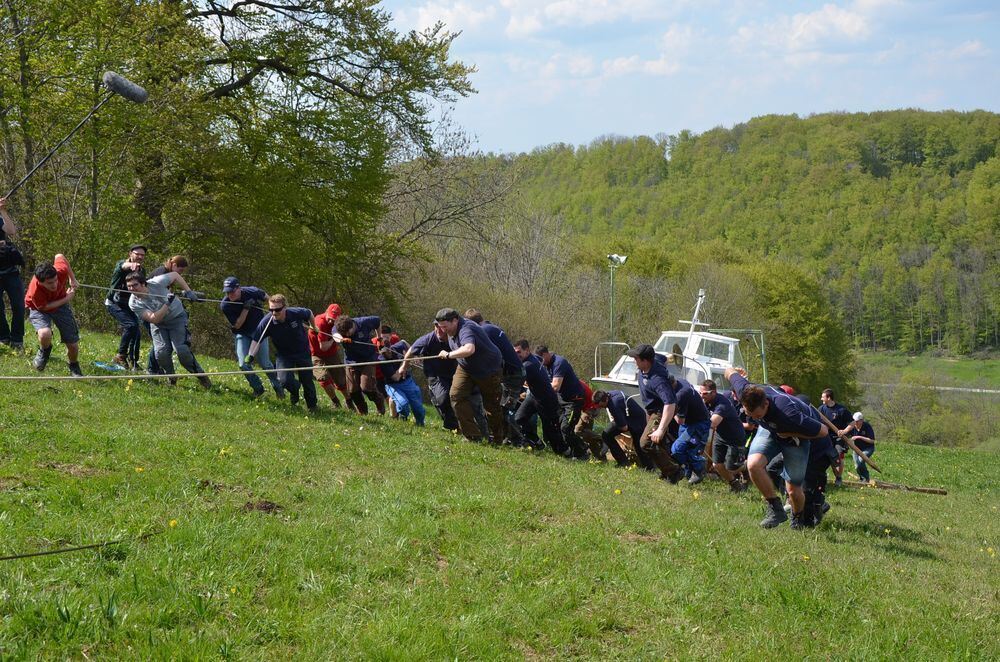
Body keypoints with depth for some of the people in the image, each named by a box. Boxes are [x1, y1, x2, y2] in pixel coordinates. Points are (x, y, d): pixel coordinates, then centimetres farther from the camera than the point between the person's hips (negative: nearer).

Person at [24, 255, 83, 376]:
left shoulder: (61, 271, -33)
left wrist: (72, 279, -2)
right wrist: (66, 299, -21)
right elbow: (44, 307, -22)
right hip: (38, 308, -3)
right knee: (45, 334, -36)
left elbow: (59, 256, -9)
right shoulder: (35, 291, -41)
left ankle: (75, 369, 34)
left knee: (73, 345, 0)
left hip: (60, 304, 3)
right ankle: (44, 351, 2)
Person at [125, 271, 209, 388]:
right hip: (159, 325, 2)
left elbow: (175, 275, -5)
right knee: (161, 353, -17)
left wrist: (188, 291, -12)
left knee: (182, 351, -17)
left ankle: (200, 375, 1)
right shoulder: (134, 303, -21)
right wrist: (167, 304, -40)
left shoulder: (156, 283, -23)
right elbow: (153, 319, -29)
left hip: (177, 318, -2)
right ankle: (171, 379, 9)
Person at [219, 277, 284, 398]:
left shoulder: (252, 292, -20)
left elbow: (265, 297, 4)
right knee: (243, 364, -12)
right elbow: (237, 325, -22)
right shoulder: (224, 305, -22)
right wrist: (246, 309, -31)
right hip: (242, 334, 0)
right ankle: (258, 388, 10)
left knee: (264, 363, 1)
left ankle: (277, 387, 24)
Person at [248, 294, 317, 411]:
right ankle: (294, 390, 19)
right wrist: (251, 355, -39)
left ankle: (312, 405, 36)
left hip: (303, 353, 0)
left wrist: (313, 327, 15)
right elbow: (256, 340, -24)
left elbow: (309, 313, -2)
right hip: (284, 355, 0)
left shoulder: (296, 313, -25)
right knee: (284, 380, -20)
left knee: (307, 381, 8)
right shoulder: (266, 322, -27)